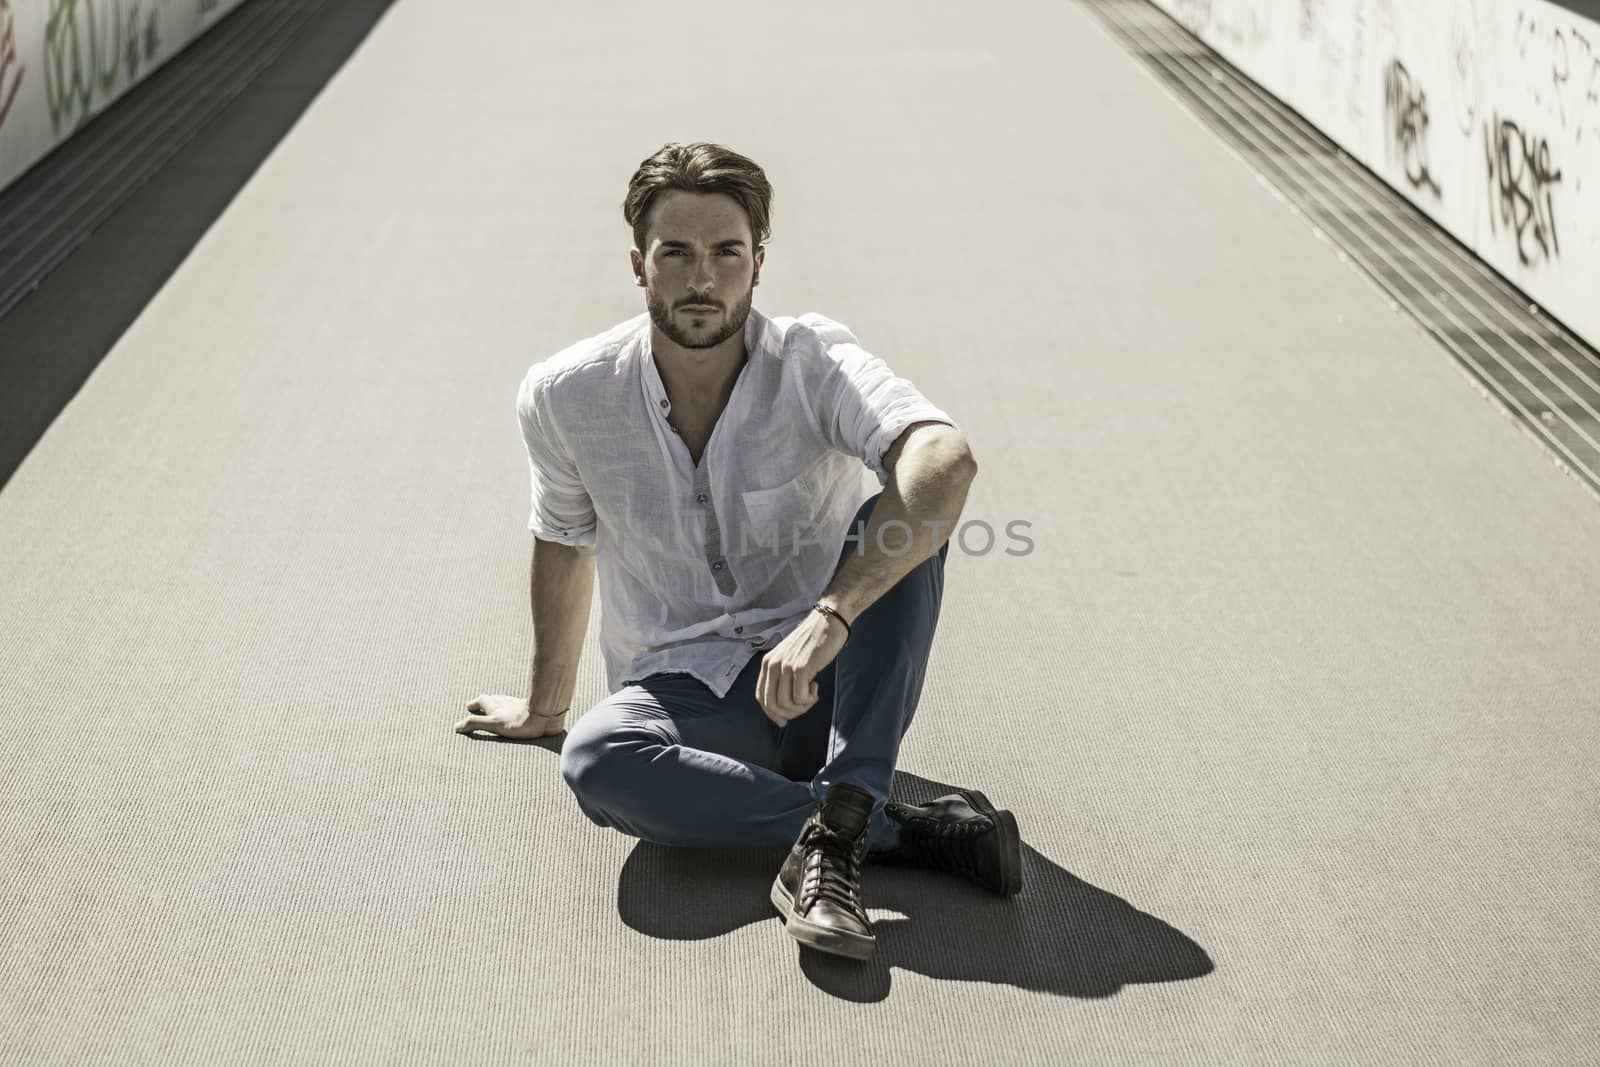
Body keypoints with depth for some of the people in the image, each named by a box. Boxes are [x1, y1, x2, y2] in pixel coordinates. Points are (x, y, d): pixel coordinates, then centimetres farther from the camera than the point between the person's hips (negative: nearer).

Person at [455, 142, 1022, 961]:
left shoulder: (814, 363, -14)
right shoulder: (564, 396, -5)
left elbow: (946, 458, -34)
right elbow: (563, 544, 14)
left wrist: (830, 617, -45)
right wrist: (546, 705, 27)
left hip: (824, 684, -1)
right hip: (681, 692, 1)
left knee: (907, 514, -28)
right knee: (596, 760, -34)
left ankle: (837, 830, -36)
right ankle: (900, 830, -27)